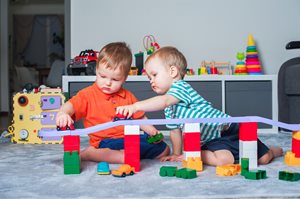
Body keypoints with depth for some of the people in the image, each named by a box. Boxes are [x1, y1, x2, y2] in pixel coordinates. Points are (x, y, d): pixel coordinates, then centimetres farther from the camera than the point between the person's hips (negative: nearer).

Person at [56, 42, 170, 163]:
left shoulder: (127, 96, 12)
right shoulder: (88, 94, -3)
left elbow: (140, 118, 22)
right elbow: (70, 106, -17)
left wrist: (151, 130, 5)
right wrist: (62, 114, -41)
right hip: (106, 143, -6)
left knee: (164, 149, 7)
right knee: (128, 155, -37)